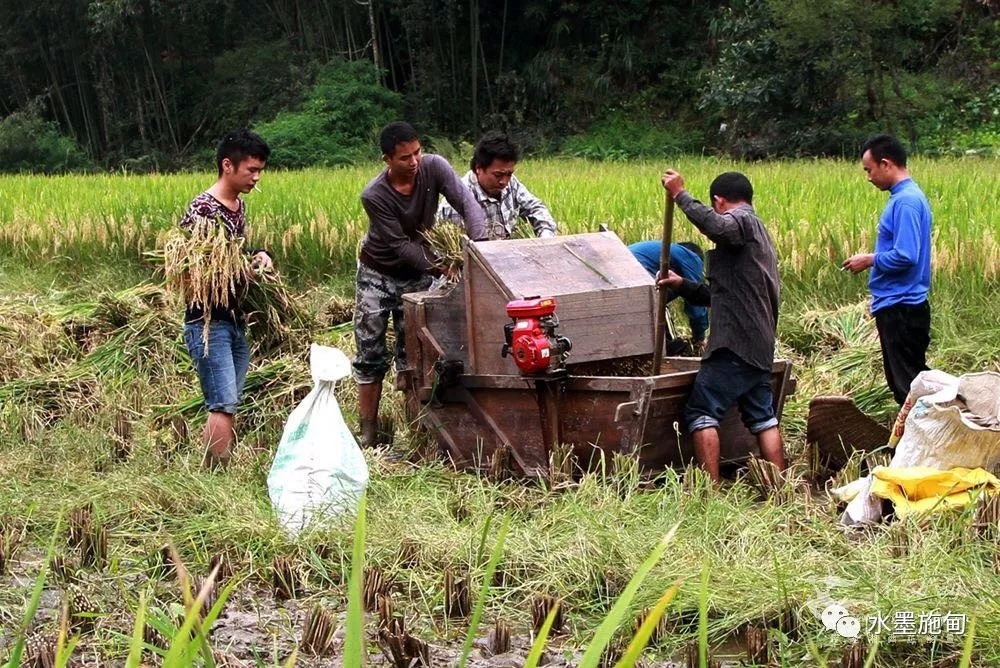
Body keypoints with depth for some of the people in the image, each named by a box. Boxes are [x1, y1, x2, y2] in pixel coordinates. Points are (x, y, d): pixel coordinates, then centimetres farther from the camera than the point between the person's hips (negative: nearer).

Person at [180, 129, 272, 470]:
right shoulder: (201, 210, -14)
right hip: (208, 323, -9)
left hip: (236, 320, 9)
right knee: (224, 406, -13)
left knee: (226, 407, 9)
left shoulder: (240, 205, 12)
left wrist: (257, 255, 3)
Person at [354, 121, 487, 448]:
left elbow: (467, 205, -27)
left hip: (418, 275, 2)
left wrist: (479, 247, -44)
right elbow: (400, 244, -25)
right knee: (370, 354, 1)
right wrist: (439, 268, -34)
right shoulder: (374, 195, -27)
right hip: (378, 273, -2)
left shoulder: (434, 167, -20)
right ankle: (368, 432, 7)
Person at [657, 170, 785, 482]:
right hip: (760, 345, 10)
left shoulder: (742, 220, -4)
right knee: (762, 416, 11)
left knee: (701, 412, -6)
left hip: (735, 343, -10)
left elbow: (716, 226, -32)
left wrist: (680, 195, -23)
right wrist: (684, 286, 28)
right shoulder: (758, 232, 27)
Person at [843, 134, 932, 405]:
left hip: (901, 309, -10)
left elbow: (905, 256, -25)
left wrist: (870, 260, -12)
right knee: (908, 382, 15)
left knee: (906, 384, -5)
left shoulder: (905, 202, -18)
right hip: (899, 305, 10)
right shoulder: (907, 196, 14)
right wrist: (873, 259, 12)